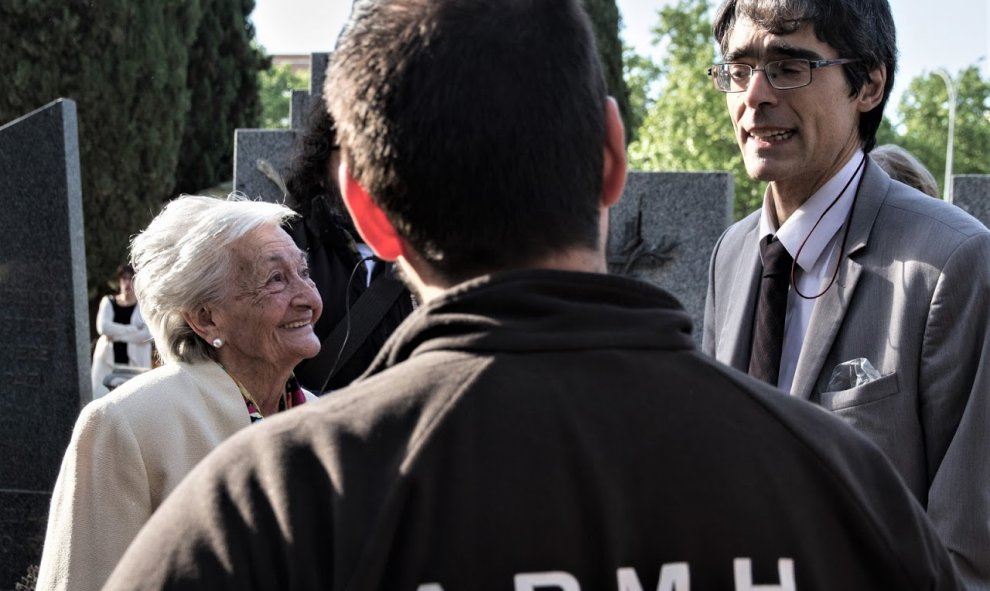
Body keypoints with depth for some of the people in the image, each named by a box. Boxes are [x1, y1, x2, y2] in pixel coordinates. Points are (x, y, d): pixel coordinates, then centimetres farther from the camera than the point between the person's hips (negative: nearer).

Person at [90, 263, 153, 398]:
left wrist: (116, 334, -8)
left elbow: (147, 334, -9)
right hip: (107, 361, 2)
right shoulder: (108, 302, 12)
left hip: (135, 362, -2)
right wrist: (132, 330, -9)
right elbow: (103, 327, -5)